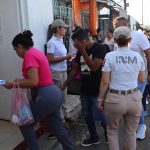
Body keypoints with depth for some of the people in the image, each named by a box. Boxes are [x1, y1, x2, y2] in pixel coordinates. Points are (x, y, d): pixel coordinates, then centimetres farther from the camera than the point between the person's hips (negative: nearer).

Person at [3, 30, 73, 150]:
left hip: (45, 95, -9)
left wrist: (13, 84, -12)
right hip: (54, 93, 10)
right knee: (57, 125, 20)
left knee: (25, 124, 9)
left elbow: (34, 82, -22)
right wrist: (20, 81, 18)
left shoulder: (29, 55, -13)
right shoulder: (36, 52, 15)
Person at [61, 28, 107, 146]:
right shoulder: (80, 52, 5)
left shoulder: (99, 48, -14)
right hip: (84, 91, 6)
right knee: (88, 116, 15)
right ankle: (94, 137, 35)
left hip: (97, 91, -6)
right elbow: (75, 70, 11)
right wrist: (65, 84, 6)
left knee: (101, 116, 4)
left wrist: (83, 51, -24)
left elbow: (94, 67, -26)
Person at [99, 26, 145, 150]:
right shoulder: (138, 56, 1)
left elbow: (105, 81, -10)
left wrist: (101, 98, 2)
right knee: (131, 132, 19)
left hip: (115, 99, -3)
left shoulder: (110, 56, -9)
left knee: (112, 131, 20)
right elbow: (142, 80, 11)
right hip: (134, 98, 3)